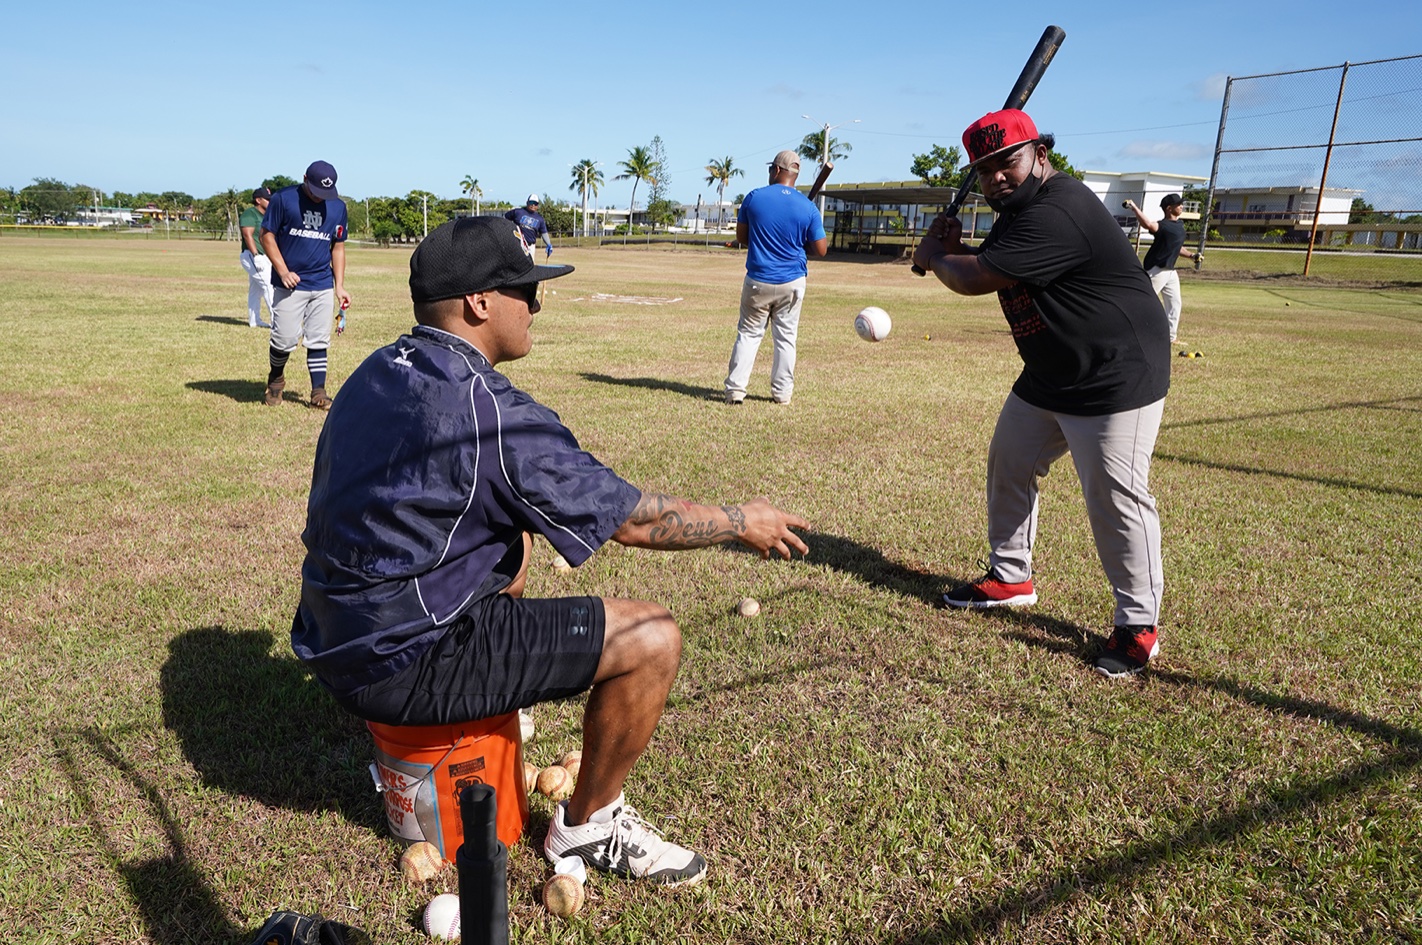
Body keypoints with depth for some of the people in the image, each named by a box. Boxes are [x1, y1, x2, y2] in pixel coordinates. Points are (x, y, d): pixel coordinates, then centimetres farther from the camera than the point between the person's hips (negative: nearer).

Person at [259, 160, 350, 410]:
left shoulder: (338, 206, 7)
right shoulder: (283, 198, -4)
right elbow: (267, 235, -1)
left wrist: (339, 286, 6)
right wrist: (282, 271, -12)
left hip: (323, 286, 3)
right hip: (290, 284, -3)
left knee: (319, 341, 3)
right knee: (285, 339, -2)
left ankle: (318, 392, 9)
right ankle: (275, 380, 24)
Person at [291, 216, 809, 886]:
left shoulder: (374, 373, 5)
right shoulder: (493, 413, -22)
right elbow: (634, 521, -15)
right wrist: (742, 522, 2)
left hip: (333, 640, 10)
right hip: (400, 667, -9)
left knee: (513, 534, 27)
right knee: (652, 639, -10)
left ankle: (489, 703, 38)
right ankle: (589, 826, 12)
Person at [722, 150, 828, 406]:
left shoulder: (754, 197, -5)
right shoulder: (807, 207, -6)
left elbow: (741, 237, 4)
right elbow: (821, 250, -3)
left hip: (758, 281, 0)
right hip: (792, 282, 1)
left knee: (748, 334, 9)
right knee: (786, 337, 11)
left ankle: (736, 389, 2)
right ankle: (782, 392, 16)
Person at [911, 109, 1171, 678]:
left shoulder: (1056, 214, -26)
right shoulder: (1021, 207, 9)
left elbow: (976, 280, -25)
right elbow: (988, 264, 20)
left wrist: (933, 257, -4)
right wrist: (953, 250, -1)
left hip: (1116, 380, -11)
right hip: (1047, 377, 11)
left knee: (1114, 498, -8)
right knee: (1008, 468, 16)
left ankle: (1138, 626, 7)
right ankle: (1010, 577, 33)